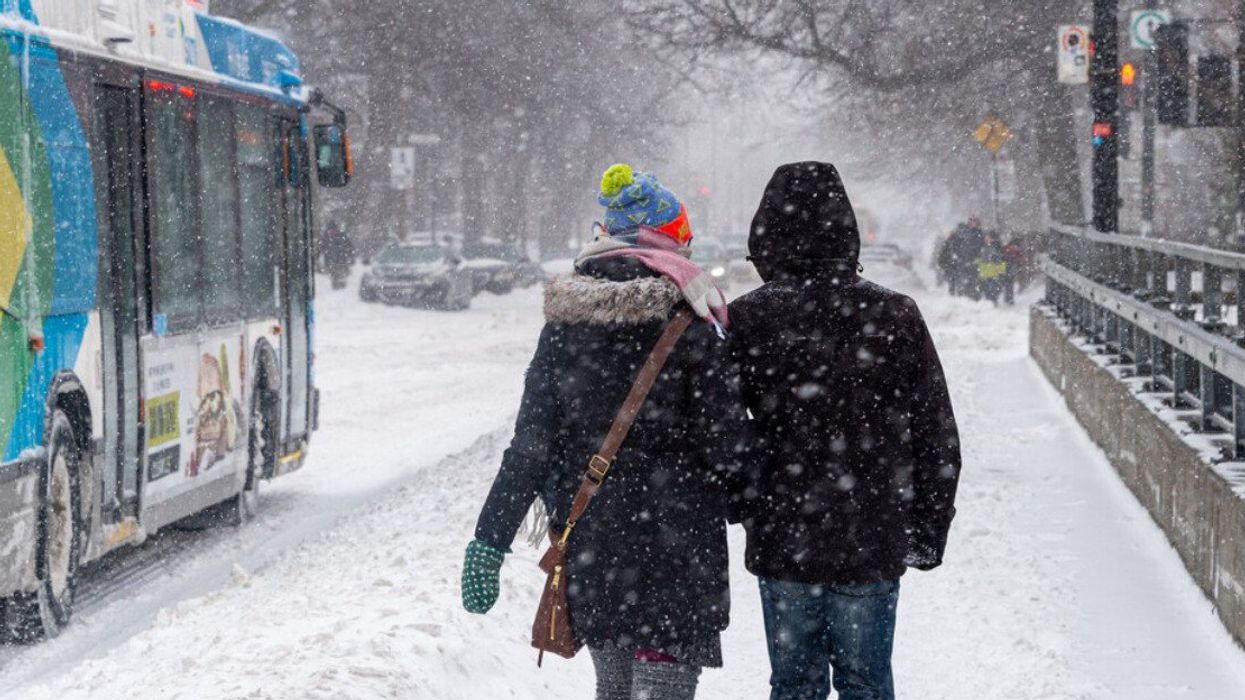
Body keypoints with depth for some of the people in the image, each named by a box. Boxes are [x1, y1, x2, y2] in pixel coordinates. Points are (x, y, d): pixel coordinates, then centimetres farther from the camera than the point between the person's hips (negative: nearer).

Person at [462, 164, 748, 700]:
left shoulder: (564, 324, 3)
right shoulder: (689, 327, -10)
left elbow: (528, 446, 0)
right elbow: (726, 447, -9)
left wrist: (489, 540, 3)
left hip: (588, 546, 5)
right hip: (673, 548, -5)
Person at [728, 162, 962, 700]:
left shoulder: (747, 319, -8)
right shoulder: (896, 316, -4)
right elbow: (937, 439, 1)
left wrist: (739, 507, 15)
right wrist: (929, 531, 11)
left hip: (782, 541, -1)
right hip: (872, 547, 1)